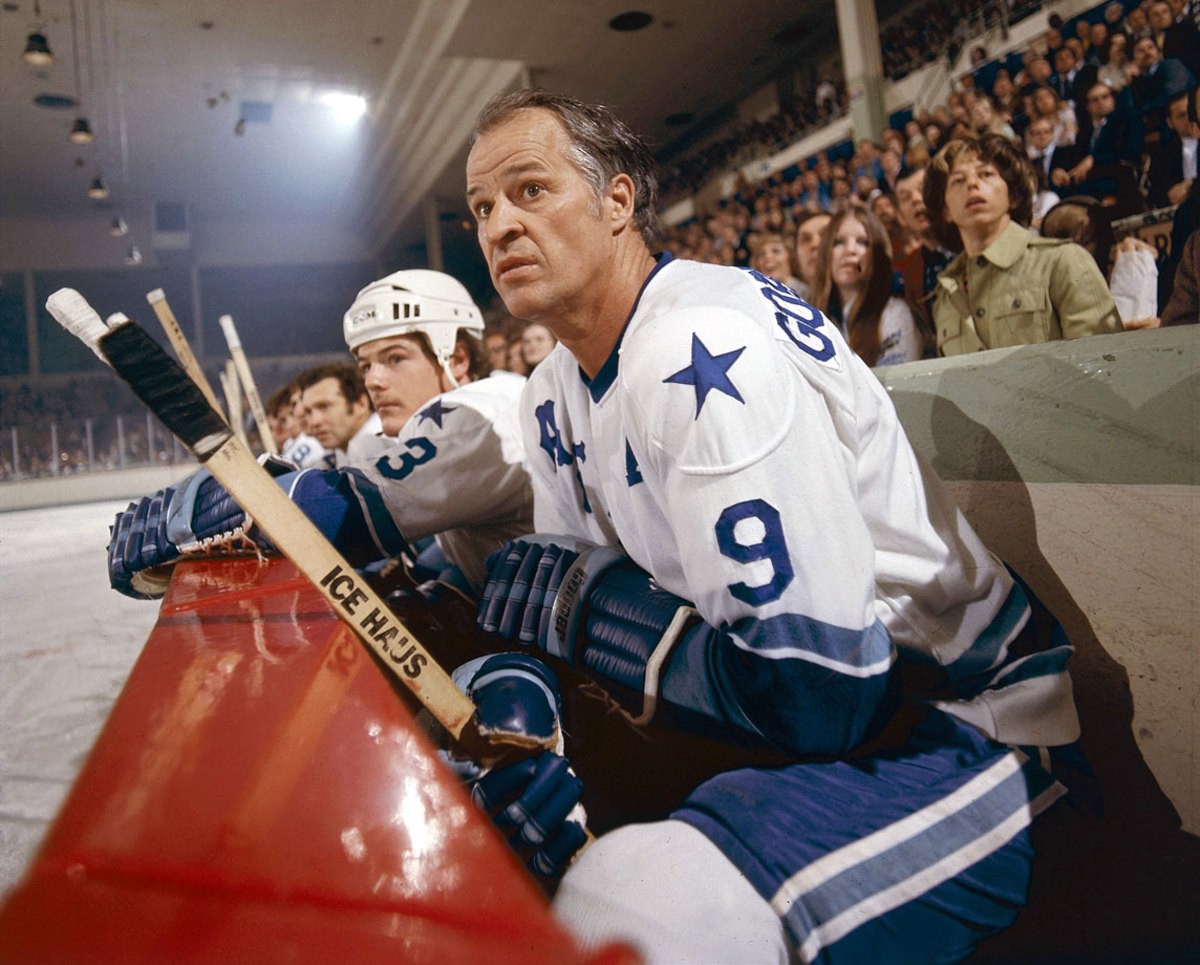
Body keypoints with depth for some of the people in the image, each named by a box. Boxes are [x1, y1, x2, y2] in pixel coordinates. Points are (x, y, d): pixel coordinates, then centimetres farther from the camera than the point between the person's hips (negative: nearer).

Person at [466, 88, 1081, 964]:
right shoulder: (555, 395, 5)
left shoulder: (705, 350, -23)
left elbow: (819, 694, -26)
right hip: (775, 722, 8)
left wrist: (567, 604, -17)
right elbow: (580, 576, 10)